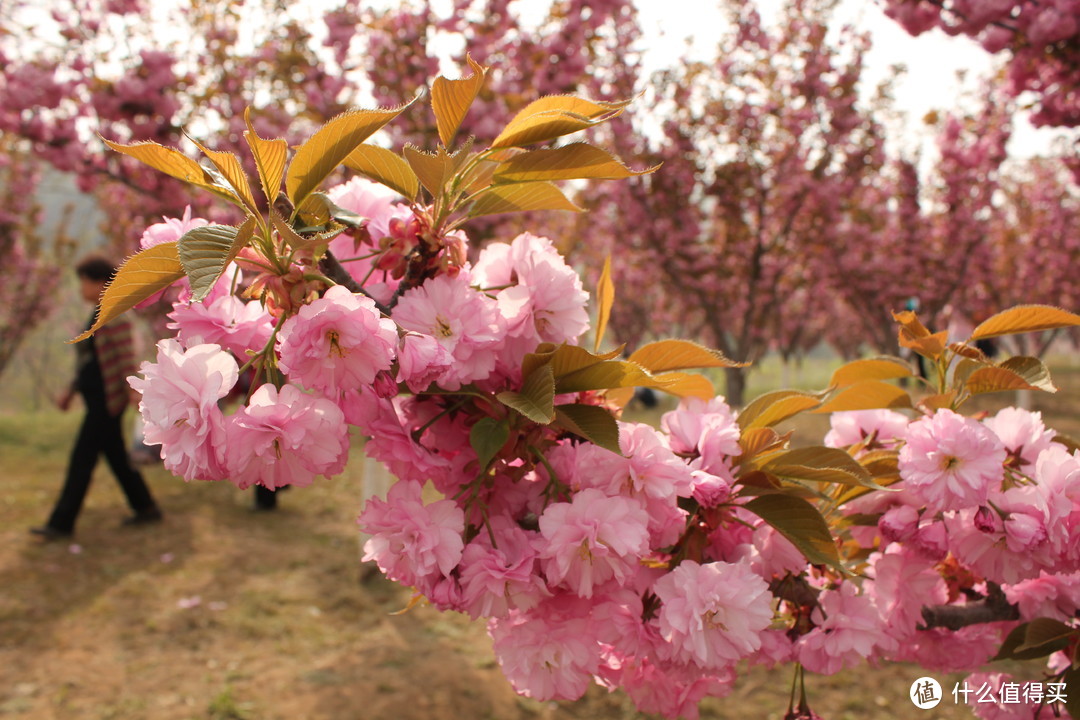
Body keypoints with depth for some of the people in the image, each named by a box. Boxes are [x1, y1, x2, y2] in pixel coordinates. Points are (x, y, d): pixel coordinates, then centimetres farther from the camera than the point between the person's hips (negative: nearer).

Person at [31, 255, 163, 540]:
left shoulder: (114, 317, -15)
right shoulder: (96, 315, 15)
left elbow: (127, 359, -20)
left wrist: (134, 395, -23)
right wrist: (71, 391, 21)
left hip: (106, 401, -10)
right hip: (96, 399, 10)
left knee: (82, 459, -6)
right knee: (116, 457, 13)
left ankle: (61, 523, 0)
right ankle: (146, 508, 22)